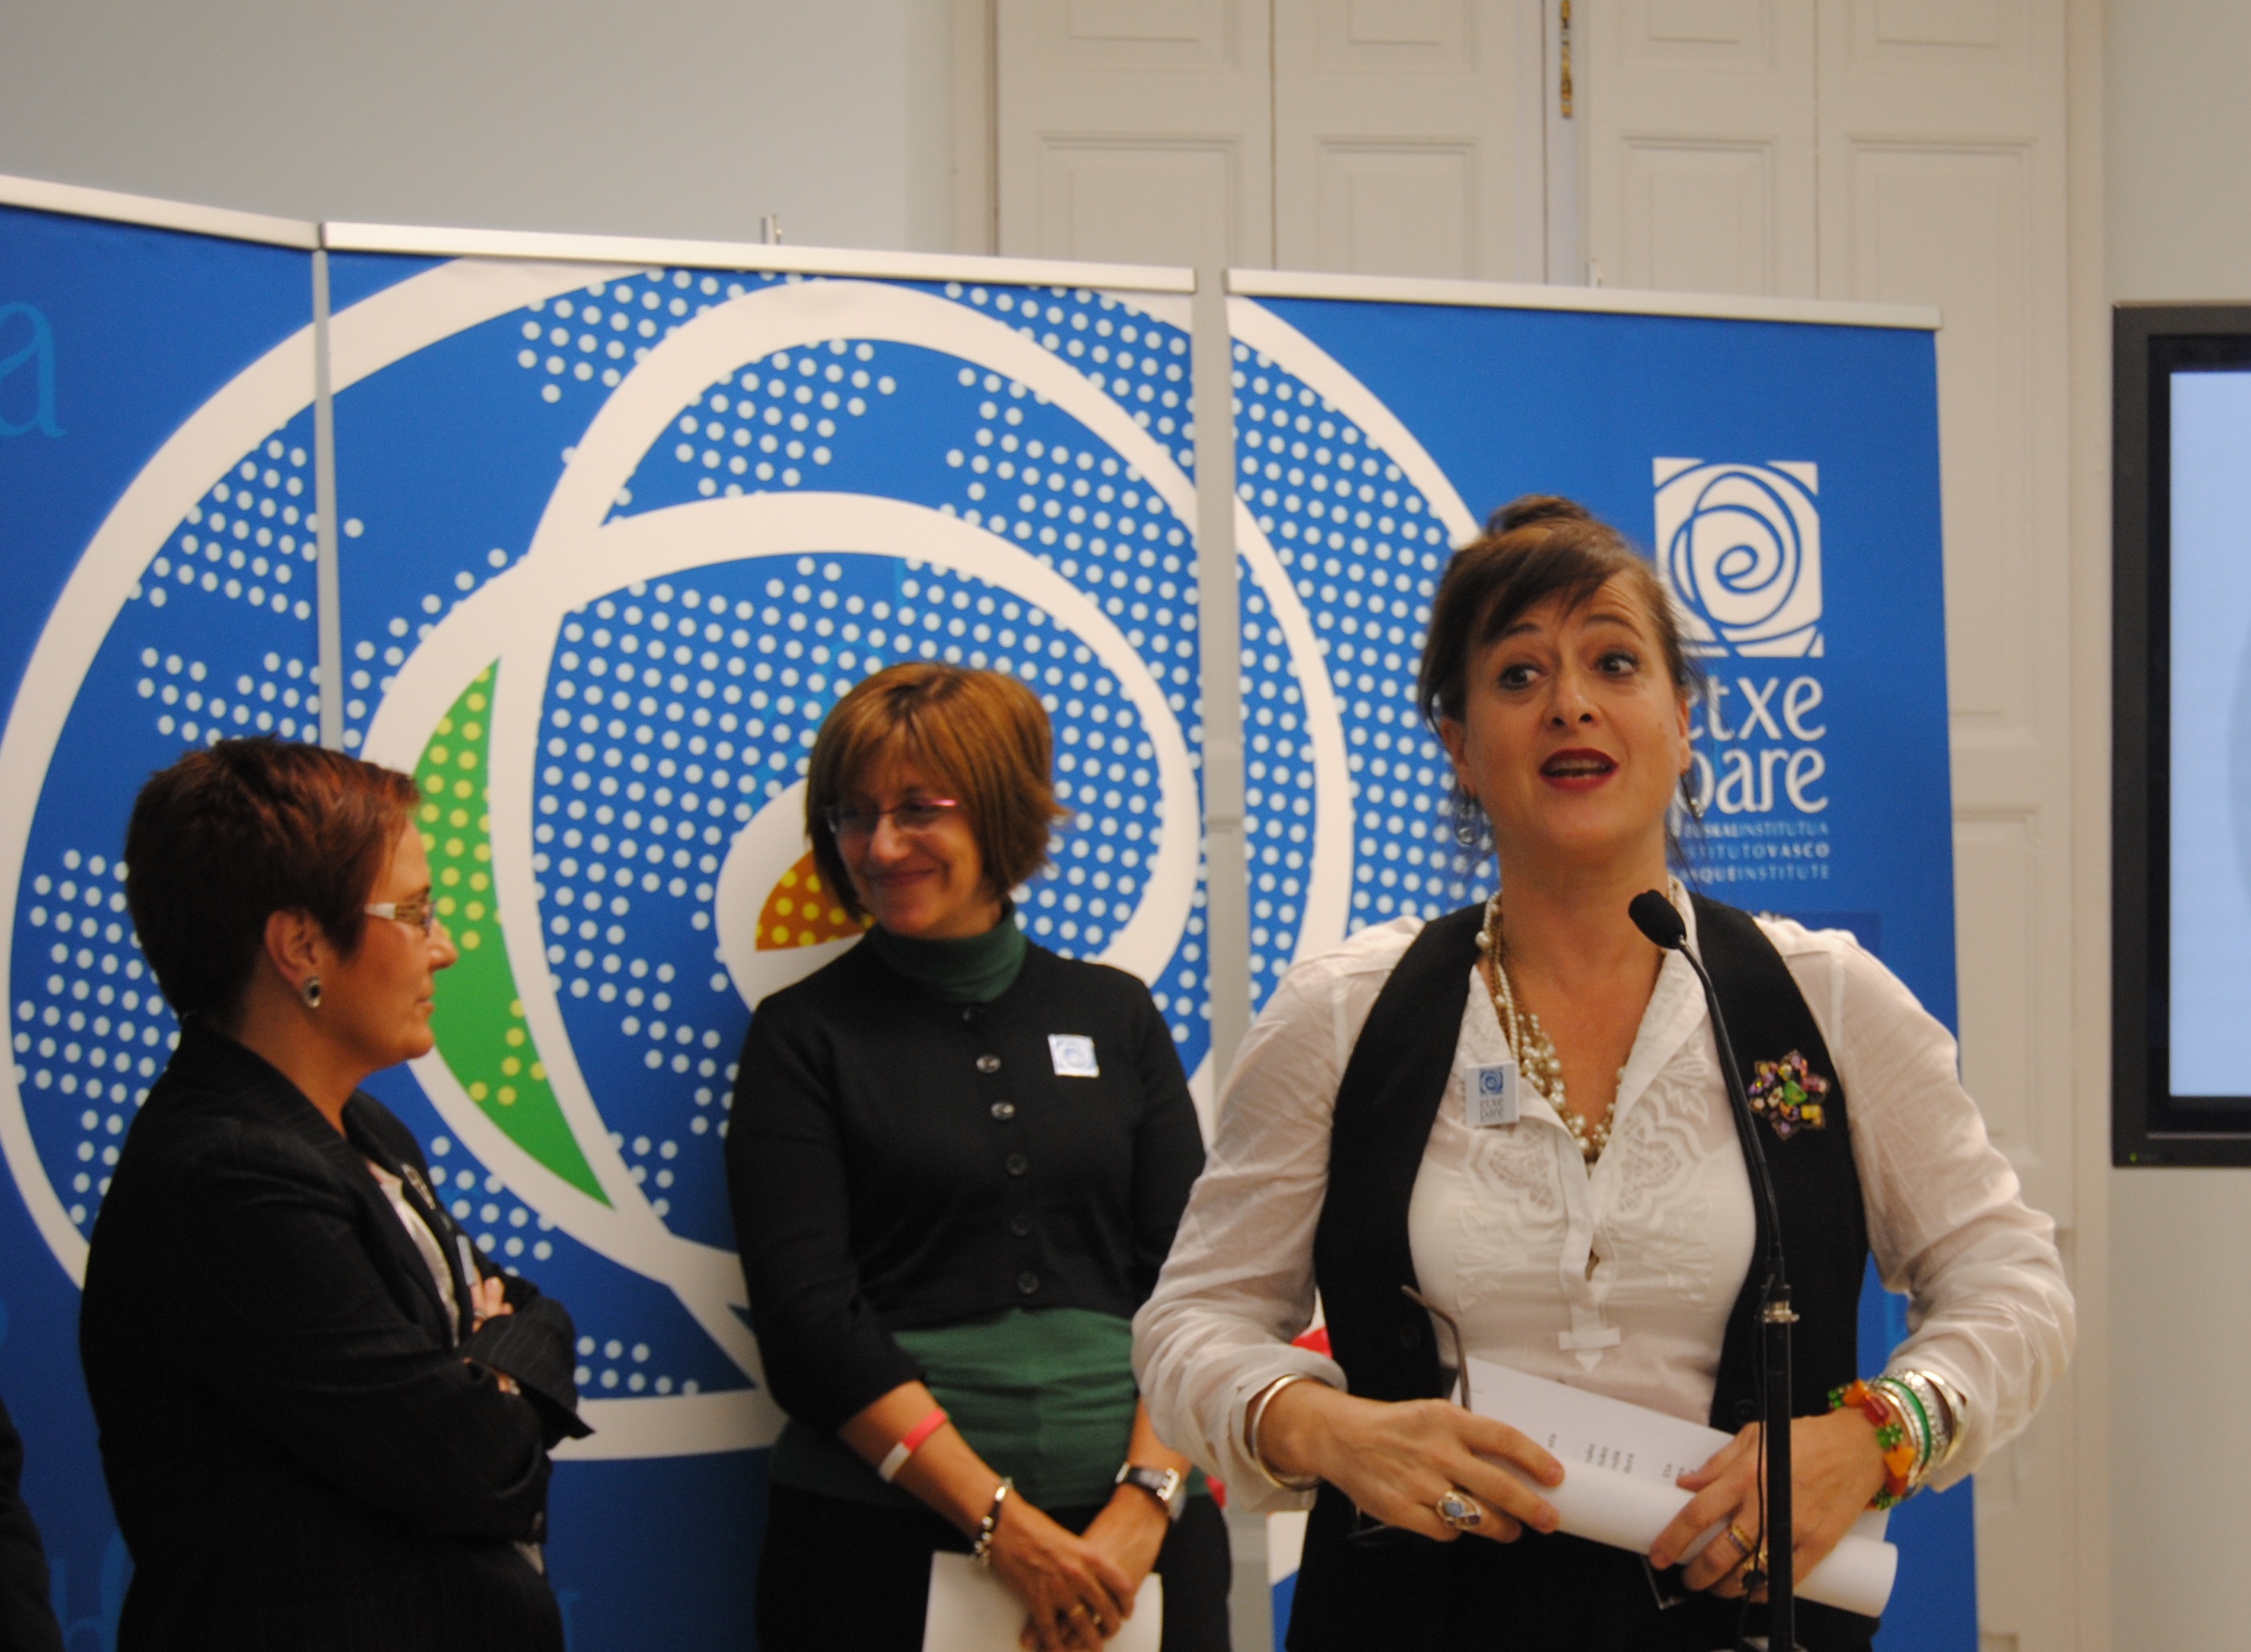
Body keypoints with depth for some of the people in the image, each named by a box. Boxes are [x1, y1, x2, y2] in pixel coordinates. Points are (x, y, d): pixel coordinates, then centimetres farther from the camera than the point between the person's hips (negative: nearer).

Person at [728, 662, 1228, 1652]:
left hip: (1134, 1533, 2)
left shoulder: (1115, 1015, 10)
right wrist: (1004, 1524, -14)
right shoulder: (803, 1037, 2)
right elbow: (809, 1322, -6)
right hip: (882, 1542, -2)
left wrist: (1147, 1502, -11)